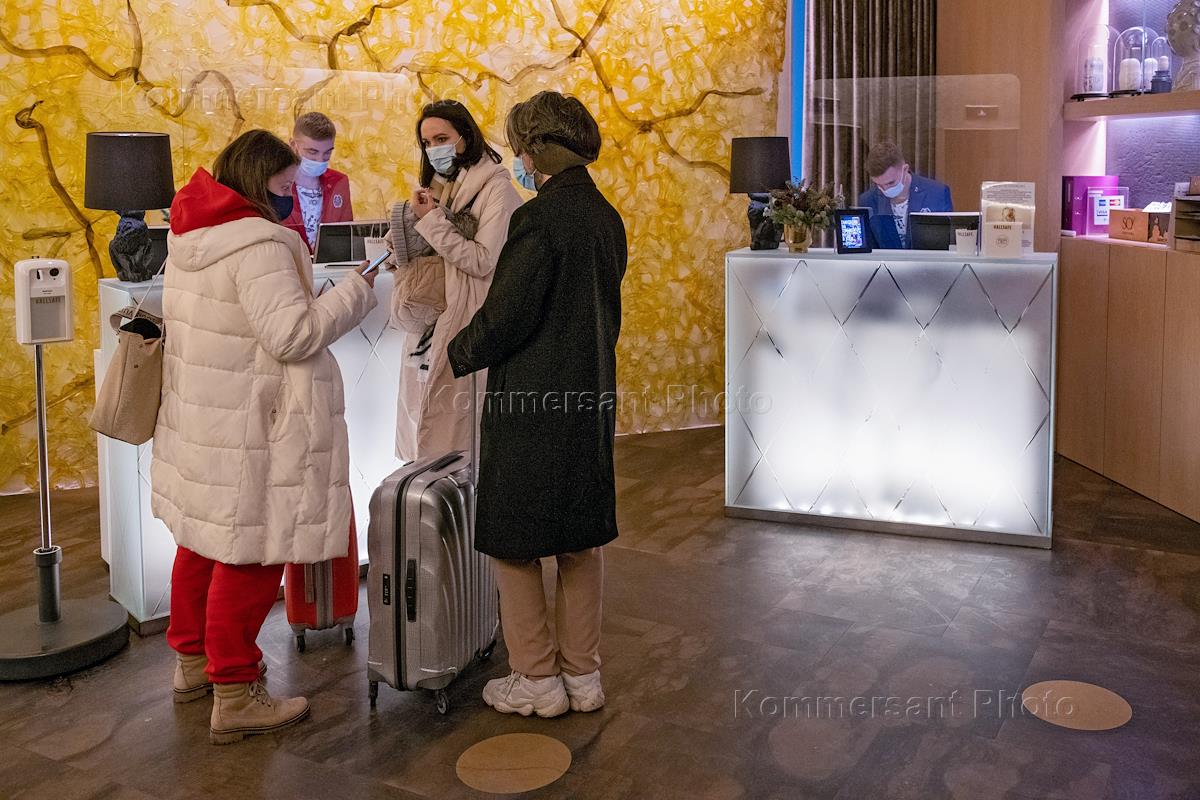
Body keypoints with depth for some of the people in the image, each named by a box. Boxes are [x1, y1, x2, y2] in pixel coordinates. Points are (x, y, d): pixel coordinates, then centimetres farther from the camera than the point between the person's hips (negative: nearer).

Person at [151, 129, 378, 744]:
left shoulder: (189, 238, 10)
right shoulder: (260, 243, -20)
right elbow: (292, 333, -24)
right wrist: (355, 291, -14)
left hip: (198, 416, 10)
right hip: (248, 428, -10)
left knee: (204, 539, 21)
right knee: (248, 553, -2)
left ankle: (192, 663, 37)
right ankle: (234, 696, 7)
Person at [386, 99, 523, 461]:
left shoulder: (496, 188, -7)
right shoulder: (436, 188, 15)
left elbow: (483, 261, -16)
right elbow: (399, 249, 13)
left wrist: (432, 221, -12)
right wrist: (412, 215, -6)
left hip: (468, 330, -7)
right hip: (429, 327, 7)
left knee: (461, 437, -6)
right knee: (426, 434, 8)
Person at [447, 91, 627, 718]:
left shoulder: (539, 219, -17)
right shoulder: (607, 218, 8)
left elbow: (505, 317, -16)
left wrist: (455, 356, 0)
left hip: (531, 406, -8)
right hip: (590, 401, 8)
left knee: (514, 544, 7)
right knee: (581, 539, 15)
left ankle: (537, 679, 16)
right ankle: (583, 675, 25)